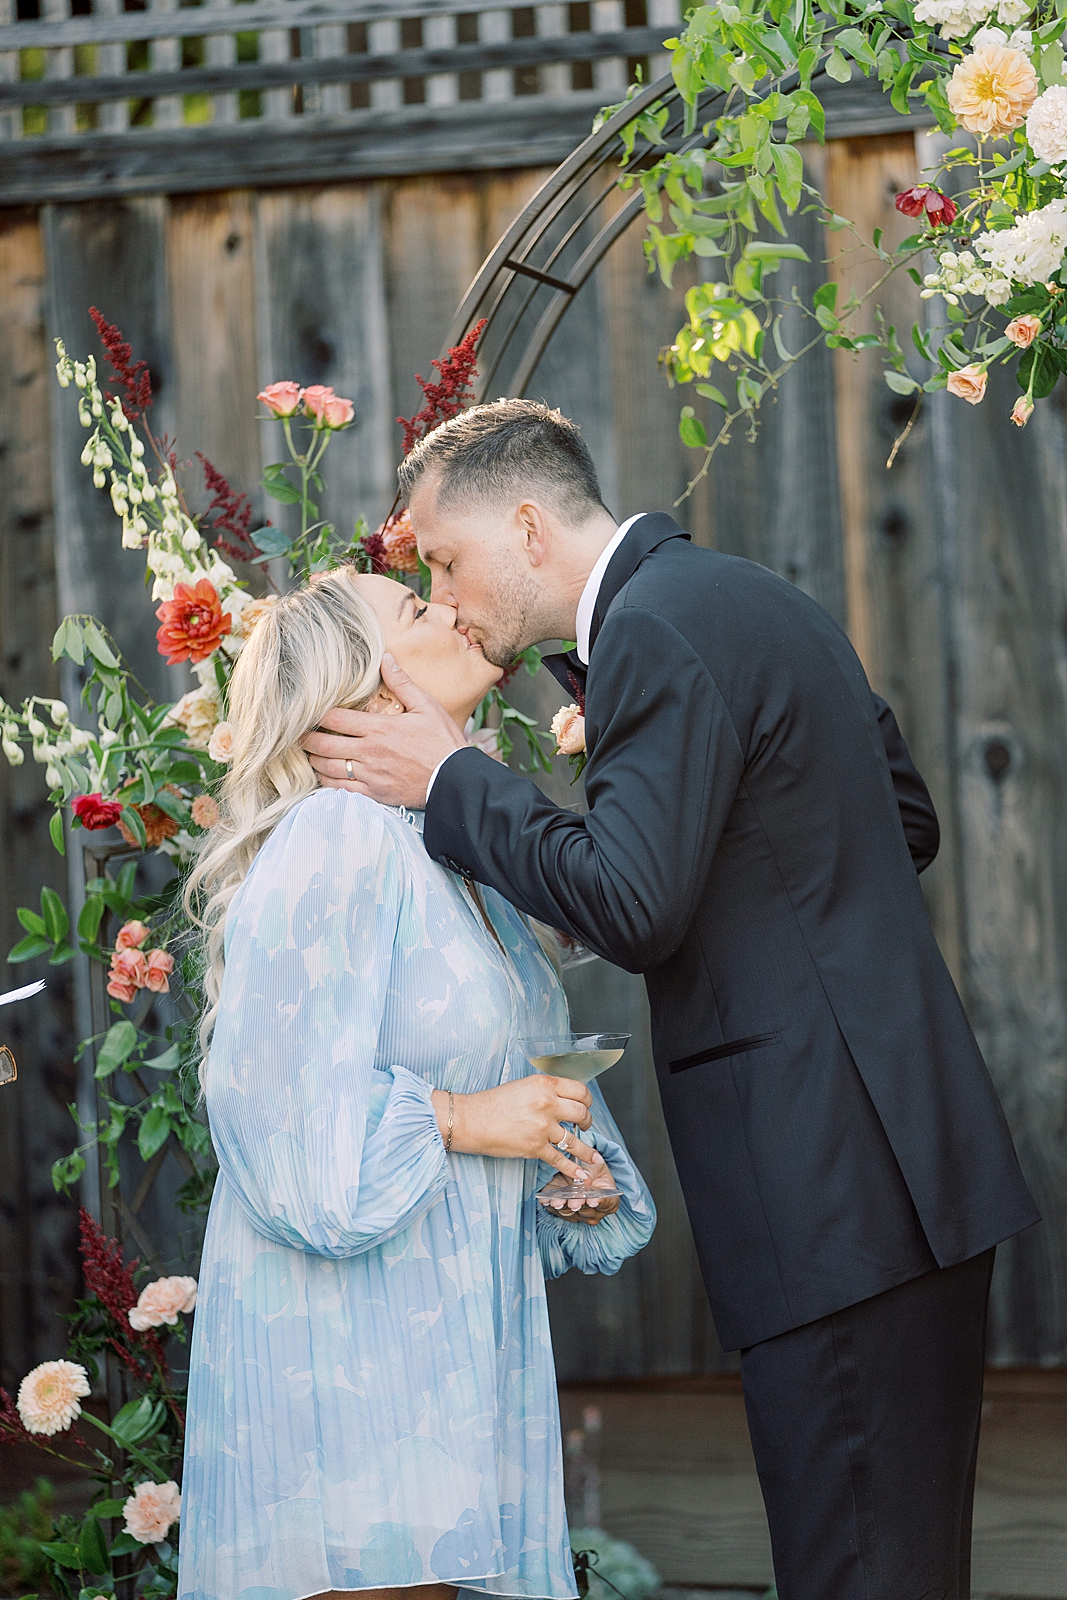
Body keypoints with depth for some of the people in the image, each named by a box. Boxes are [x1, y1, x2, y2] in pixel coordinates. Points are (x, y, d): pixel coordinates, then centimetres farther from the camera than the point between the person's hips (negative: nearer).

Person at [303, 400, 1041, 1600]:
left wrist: (447, 779, -9)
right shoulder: (748, 599, 18)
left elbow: (630, 907, -20)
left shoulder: (656, 632, -12)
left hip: (837, 1191, -10)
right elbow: (907, 820, 25)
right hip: (895, 1177, 10)